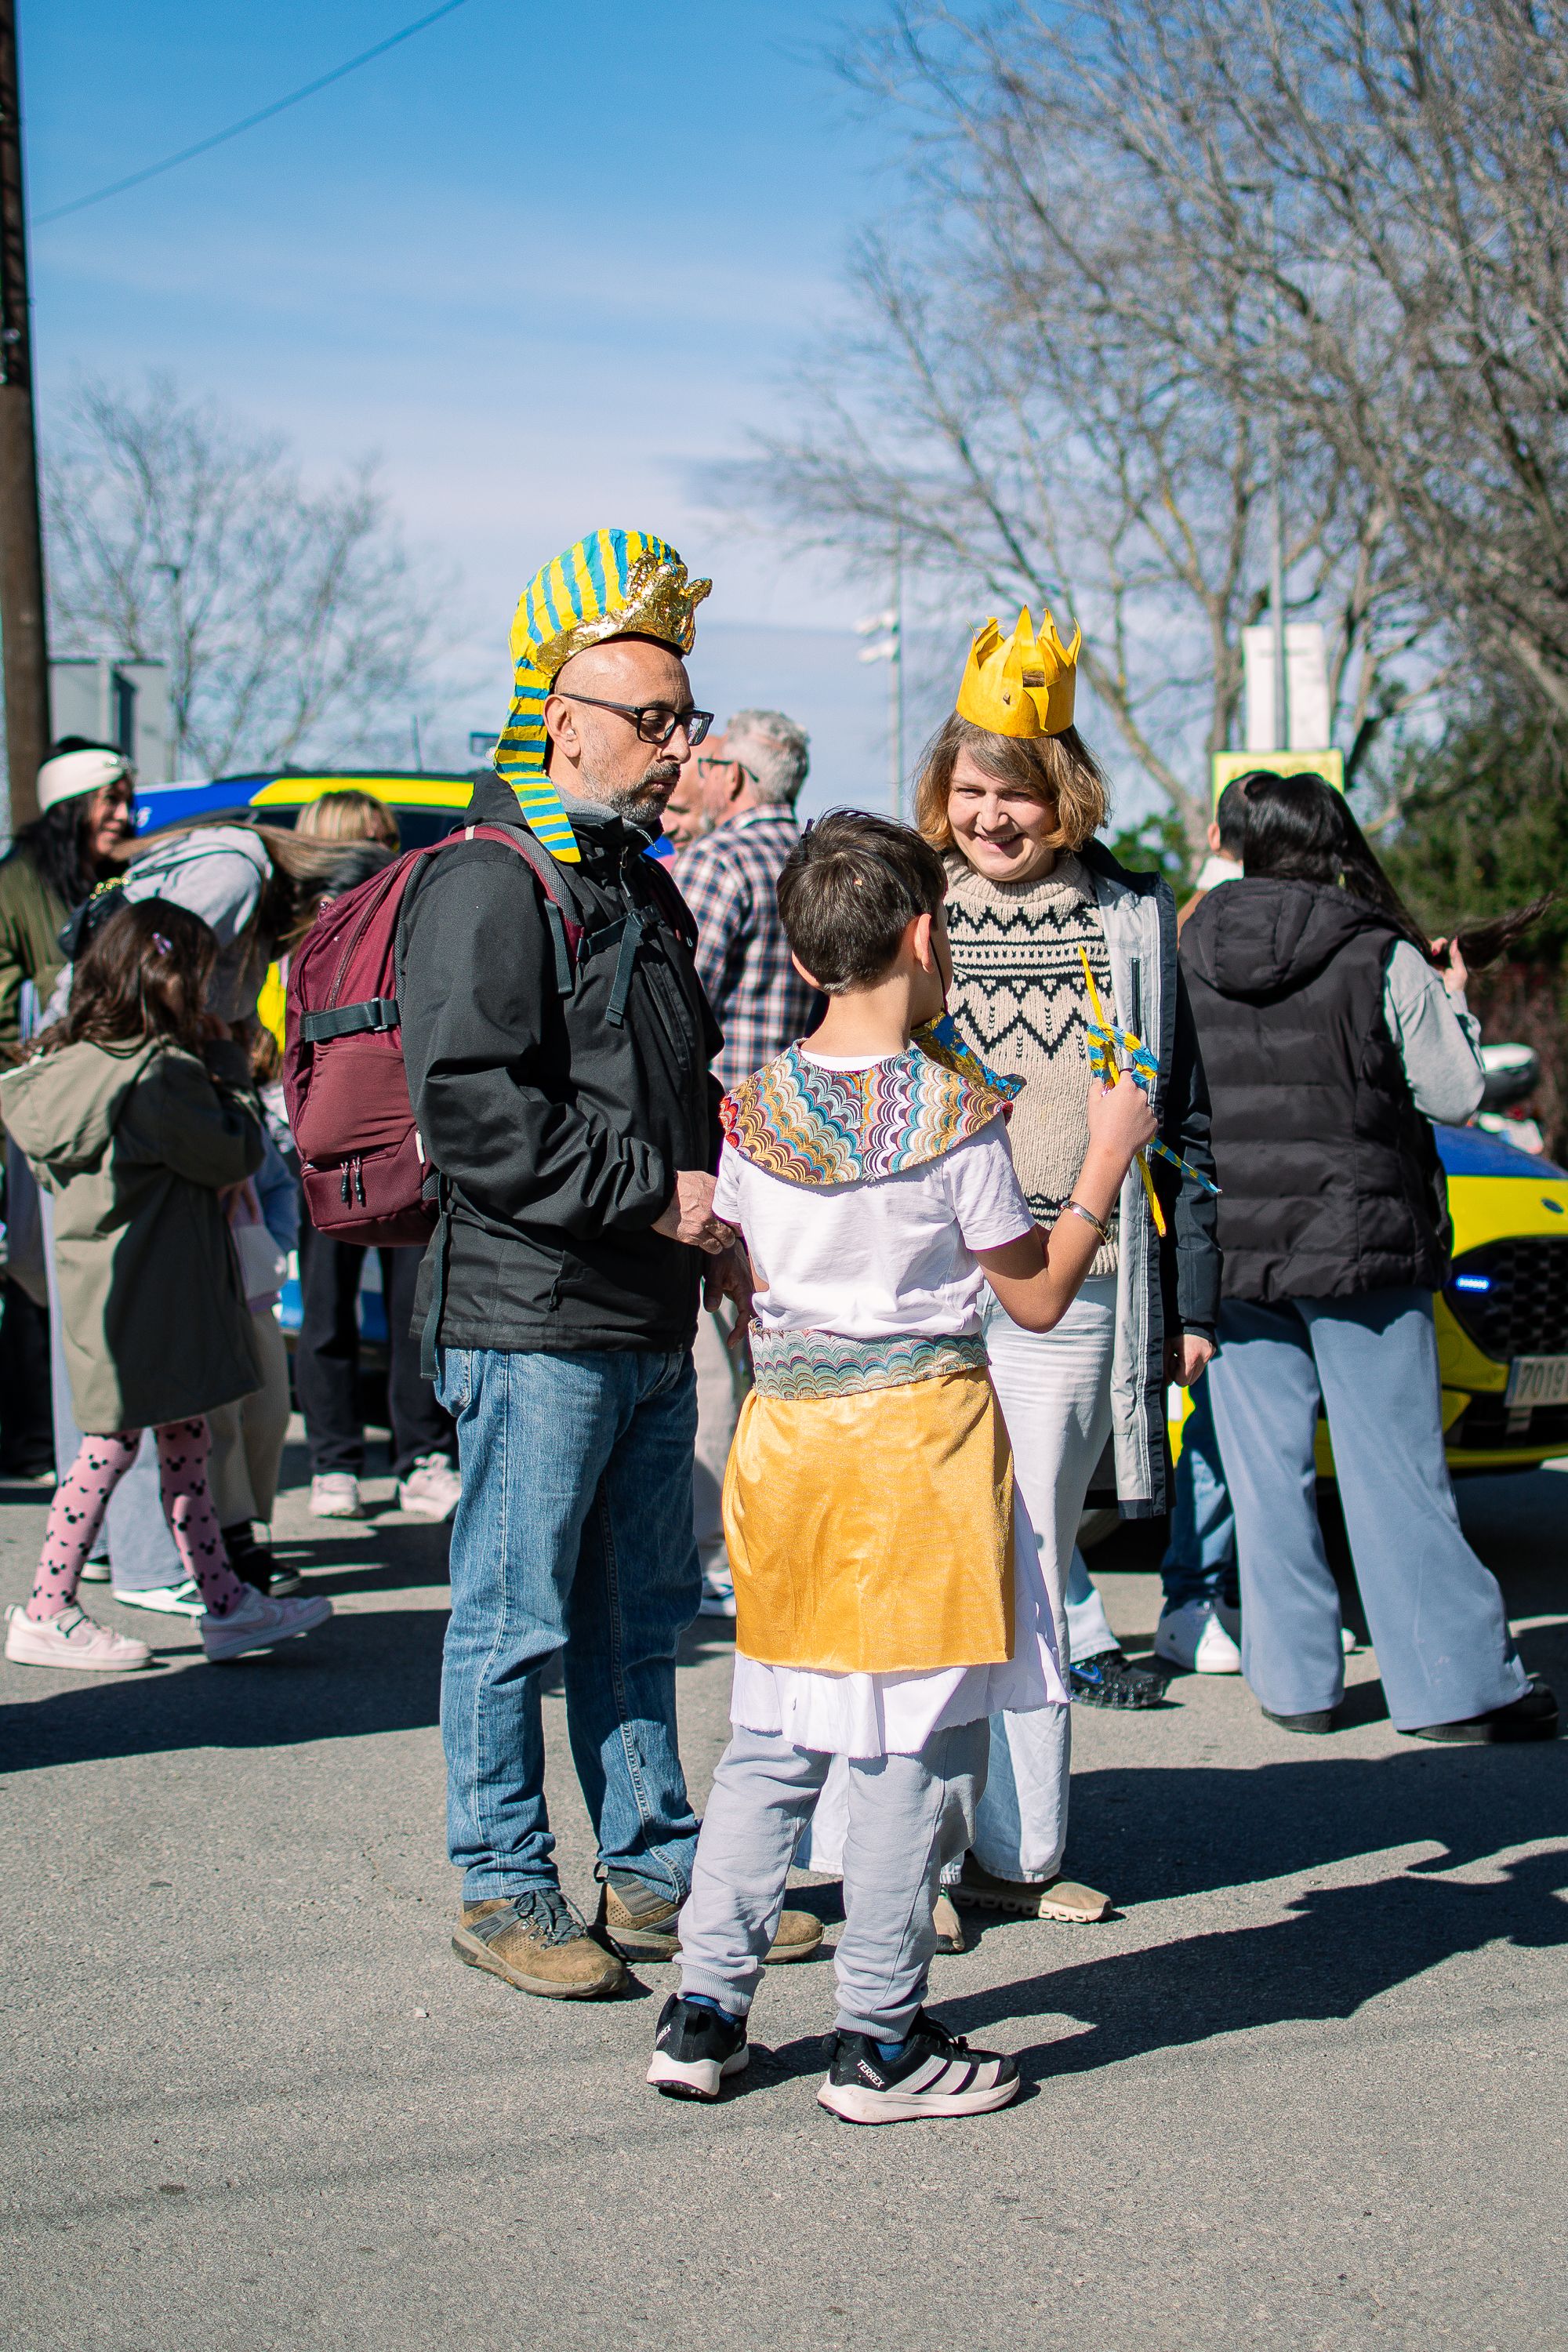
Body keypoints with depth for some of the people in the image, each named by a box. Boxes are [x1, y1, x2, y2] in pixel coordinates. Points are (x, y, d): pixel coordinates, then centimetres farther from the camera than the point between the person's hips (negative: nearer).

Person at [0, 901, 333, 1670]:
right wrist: (228, 1068, 0)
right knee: (113, 1442, -1)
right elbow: (236, 1155, -13)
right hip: (148, 1289, -9)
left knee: (184, 1438, 13)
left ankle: (225, 1602, 19)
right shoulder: (162, 1073, -19)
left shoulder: (68, 1062, 7)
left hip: (100, 1280, 9)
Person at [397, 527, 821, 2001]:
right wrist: (654, 1195, -19)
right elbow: (468, 1111, -20)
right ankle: (505, 1892, 13)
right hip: (532, 1322, -9)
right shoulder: (487, 885, -11)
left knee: (641, 1612, 15)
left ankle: (656, 1876, 25)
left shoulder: (641, 885, 19)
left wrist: (721, 1209, 12)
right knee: (514, 1618, 1)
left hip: (652, 1322, 9)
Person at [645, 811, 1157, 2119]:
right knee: (915, 1749, 3)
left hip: (787, 1424, 5)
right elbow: (1039, 1296, -4)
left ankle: (707, 2009, 17)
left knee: (771, 1742, 14)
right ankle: (881, 2043, 9)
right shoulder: (956, 1110, -12)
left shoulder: (757, 1106, 1)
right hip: (921, 1425, -5)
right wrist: (1106, 1156, 5)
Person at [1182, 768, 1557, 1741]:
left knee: (1266, 1472, 8)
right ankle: (1459, 1683, 7)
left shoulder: (1192, 953, 3)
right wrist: (1449, 1004, 15)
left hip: (1230, 1249, 3)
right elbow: (1454, 1094, -2)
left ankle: (1295, 1681, 12)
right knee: (1396, 1470, 2)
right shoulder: (1383, 959, -8)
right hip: (1359, 1244, -3)